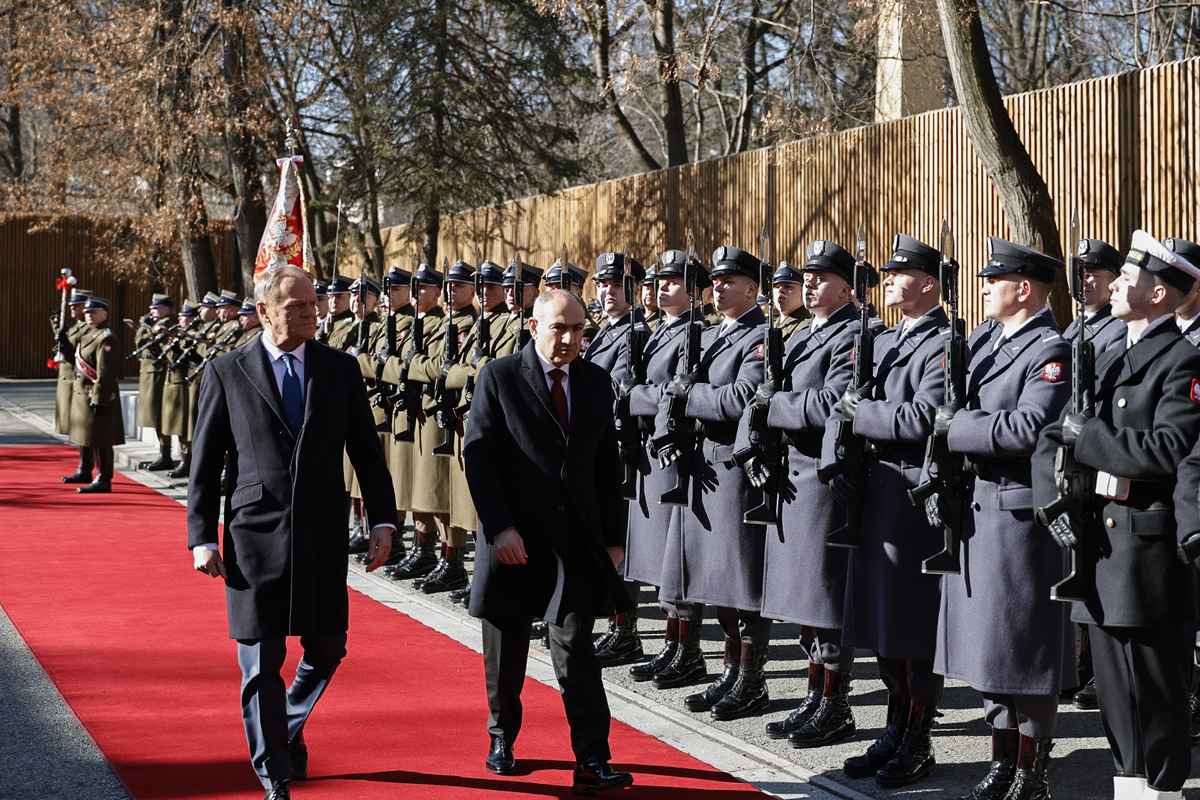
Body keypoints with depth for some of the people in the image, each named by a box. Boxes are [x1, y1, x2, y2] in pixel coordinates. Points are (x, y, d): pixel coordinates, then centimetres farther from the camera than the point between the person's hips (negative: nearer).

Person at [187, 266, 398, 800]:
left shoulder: (340, 369, 6)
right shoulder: (227, 373, 1)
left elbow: (366, 450, 8)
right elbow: (205, 463, 3)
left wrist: (383, 521, 0)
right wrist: (201, 538, -3)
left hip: (323, 535, 2)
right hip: (255, 535, -2)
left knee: (326, 649, 9)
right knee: (262, 663, 1)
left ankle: (290, 725, 40)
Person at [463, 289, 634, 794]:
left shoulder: (597, 383, 8)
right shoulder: (499, 378, -4)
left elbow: (607, 466, 11)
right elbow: (478, 456, -7)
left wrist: (613, 537, 7)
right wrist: (499, 527, -16)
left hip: (576, 539, 2)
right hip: (514, 538, -1)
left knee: (575, 648, -5)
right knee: (505, 652, 12)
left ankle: (592, 764, -8)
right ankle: (502, 738, 33)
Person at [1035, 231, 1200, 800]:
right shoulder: (1109, 362, 17)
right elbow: (1049, 440, 16)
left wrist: (1086, 435, -15)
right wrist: (1053, 502, 0)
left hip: (1147, 547, -8)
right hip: (1097, 540, 8)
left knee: (1154, 695, -2)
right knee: (1114, 691, 14)